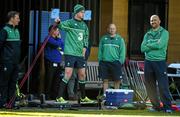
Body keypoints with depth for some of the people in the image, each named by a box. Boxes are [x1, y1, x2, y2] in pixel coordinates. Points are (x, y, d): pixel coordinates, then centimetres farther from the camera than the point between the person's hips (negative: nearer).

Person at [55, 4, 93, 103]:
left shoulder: (84, 25, 14)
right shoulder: (70, 23, -5)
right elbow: (62, 25, -25)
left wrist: (84, 48, 13)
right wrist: (58, 22, -47)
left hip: (80, 54, 7)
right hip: (70, 53, -7)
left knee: (82, 75, 11)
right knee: (68, 74, -12)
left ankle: (83, 97, 23)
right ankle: (59, 97, -8)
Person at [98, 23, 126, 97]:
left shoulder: (120, 39, 8)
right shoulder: (103, 39, 12)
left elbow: (122, 52, 4)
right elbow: (100, 50, 11)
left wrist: (120, 61, -6)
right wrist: (100, 60, 1)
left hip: (115, 62, -1)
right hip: (104, 62, 1)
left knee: (117, 80, -2)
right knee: (105, 80, 3)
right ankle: (105, 95, 9)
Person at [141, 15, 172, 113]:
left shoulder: (164, 33, 1)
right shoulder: (147, 34, 15)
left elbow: (160, 45, -15)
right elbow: (143, 48, 2)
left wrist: (149, 44, -3)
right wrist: (154, 45, -8)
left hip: (160, 61, -5)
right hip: (148, 61, 5)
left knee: (163, 86, -10)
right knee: (150, 86, 7)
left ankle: (167, 107, -9)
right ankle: (155, 106, 16)